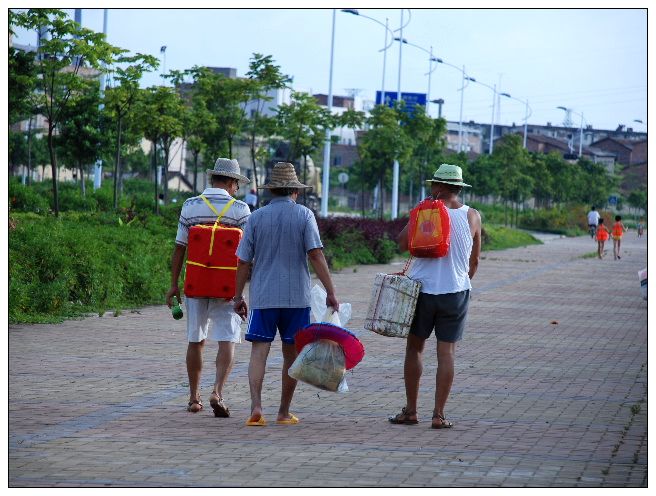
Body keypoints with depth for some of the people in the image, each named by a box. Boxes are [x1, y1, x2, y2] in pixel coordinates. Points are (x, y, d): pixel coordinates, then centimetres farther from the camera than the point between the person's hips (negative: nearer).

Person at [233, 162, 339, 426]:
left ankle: (256, 407, -21)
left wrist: (238, 297, 12)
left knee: (259, 352, -3)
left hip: (262, 296, 0)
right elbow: (316, 255, -9)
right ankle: (284, 412, 16)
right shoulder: (304, 215, -1)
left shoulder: (256, 217, 3)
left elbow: (244, 261, 3)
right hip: (296, 296, 0)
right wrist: (331, 292, -8)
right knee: (291, 355, 10)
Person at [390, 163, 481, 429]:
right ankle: (439, 415, 2)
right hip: (456, 291, 1)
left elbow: (402, 244, -7)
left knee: (414, 348, 10)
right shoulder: (473, 217, 0)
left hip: (422, 290, -1)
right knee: (446, 353, 3)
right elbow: (474, 261, 8)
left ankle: (410, 410, 12)